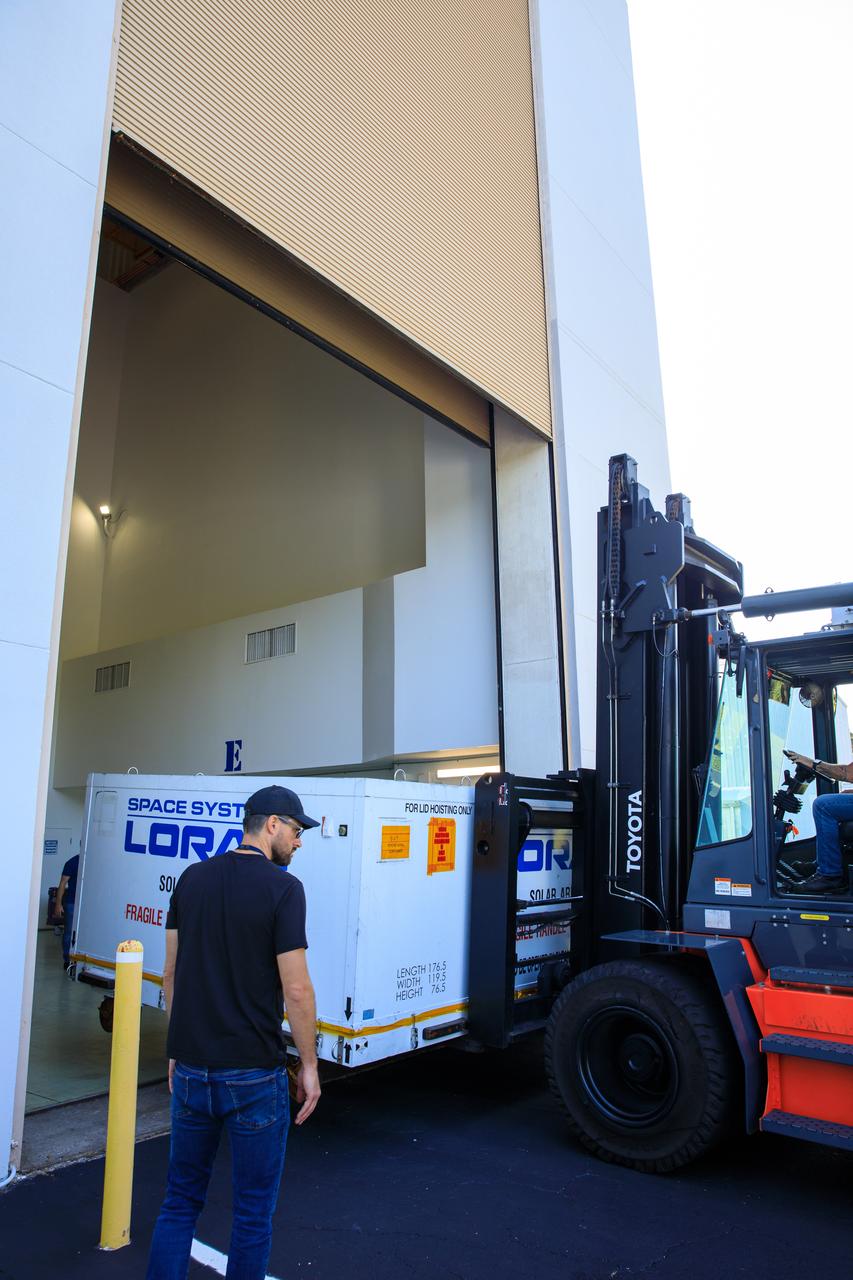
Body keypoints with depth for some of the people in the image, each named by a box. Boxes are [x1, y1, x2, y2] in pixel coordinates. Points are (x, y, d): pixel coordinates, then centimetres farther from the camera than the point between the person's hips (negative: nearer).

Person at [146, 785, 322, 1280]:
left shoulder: (193, 878, 3)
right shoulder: (282, 888, -15)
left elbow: (171, 973, 8)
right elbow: (296, 989, -16)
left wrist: (178, 1051, 18)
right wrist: (309, 1064, -4)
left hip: (191, 1068, 5)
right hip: (253, 1075, -5)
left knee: (181, 1202, 20)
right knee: (254, 1212, 12)